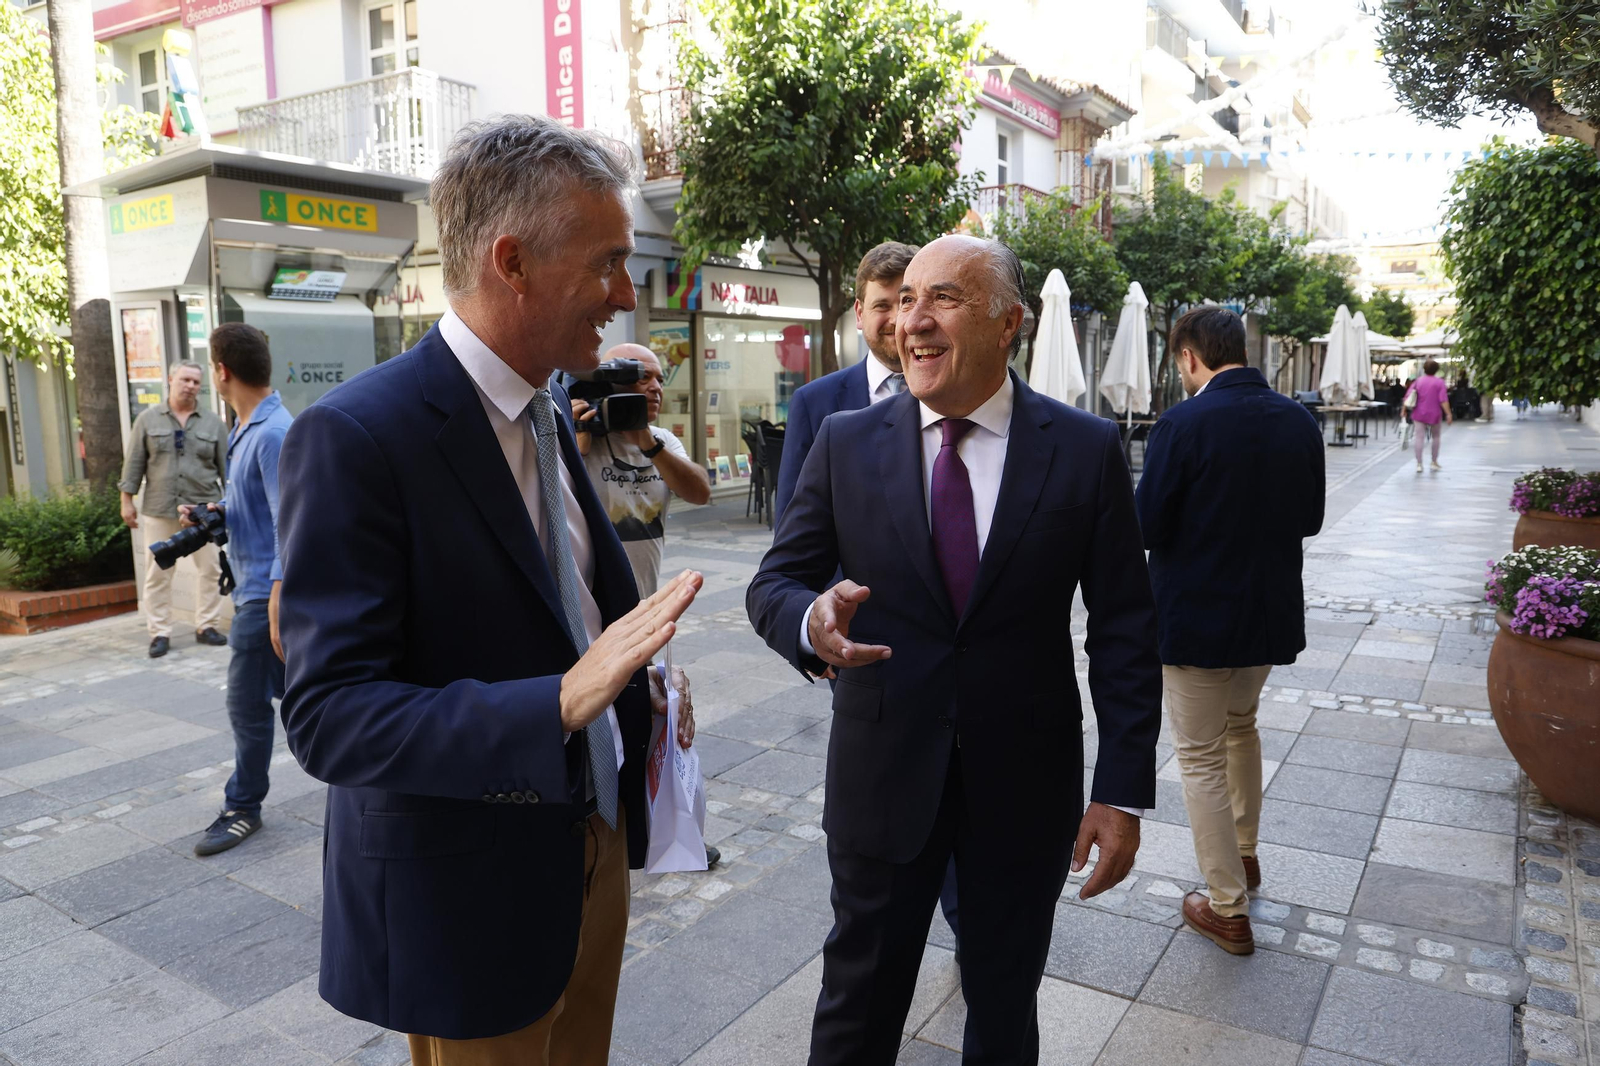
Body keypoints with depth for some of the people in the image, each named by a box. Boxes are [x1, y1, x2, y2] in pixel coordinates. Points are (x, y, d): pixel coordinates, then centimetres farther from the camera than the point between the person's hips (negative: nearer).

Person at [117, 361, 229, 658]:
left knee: (210, 569, 3)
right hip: (160, 510, 0)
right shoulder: (148, 419, 6)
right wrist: (127, 501, 3)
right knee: (158, 572, 2)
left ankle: (206, 626, 15)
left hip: (203, 508, 1)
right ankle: (159, 633, 9)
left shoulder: (213, 423, 7)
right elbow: (134, 462, 6)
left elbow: (226, 465, 8)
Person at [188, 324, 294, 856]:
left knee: (248, 703, 2)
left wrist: (278, 608, -26)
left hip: (265, 593, -10)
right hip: (253, 587, 10)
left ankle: (243, 808, 17)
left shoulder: (273, 434, -20)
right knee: (287, 689, 16)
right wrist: (218, 511, 4)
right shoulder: (247, 430, 11)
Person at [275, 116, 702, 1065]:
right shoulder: (357, 436, -22)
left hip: (594, 847, 7)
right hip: (470, 898, -7)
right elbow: (328, 716, -25)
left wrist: (632, 683, -4)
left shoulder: (550, 410, 4)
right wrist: (560, 703, -37)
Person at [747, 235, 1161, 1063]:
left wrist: (1123, 788, -7)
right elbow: (774, 583, -1)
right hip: (882, 771, 1)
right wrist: (811, 621, -25)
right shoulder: (846, 442, -4)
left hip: (1026, 781, 0)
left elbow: (1125, 628, -3)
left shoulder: (1086, 450, -6)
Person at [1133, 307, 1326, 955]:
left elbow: (1146, 528, -18)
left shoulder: (1184, 423, -20)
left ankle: (1229, 911, 16)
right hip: (1273, 614, 7)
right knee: (1240, 724, 29)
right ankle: (1244, 851, 45)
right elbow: (1309, 518, 8)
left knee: (1201, 758, 7)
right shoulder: (1299, 422, -1)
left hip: (1197, 618, -6)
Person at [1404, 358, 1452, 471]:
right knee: (1435, 437, 17)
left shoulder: (1418, 381, 4)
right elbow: (1443, 400, -11)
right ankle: (1434, 462, 22)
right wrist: (1448, 414, -12)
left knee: (1419, 438, -3)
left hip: (1419, 414, 1)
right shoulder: (1439, 383, -2)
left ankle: (1419, 464, -9)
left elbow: (1407, 397, -2)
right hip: (1434, 415, -1)